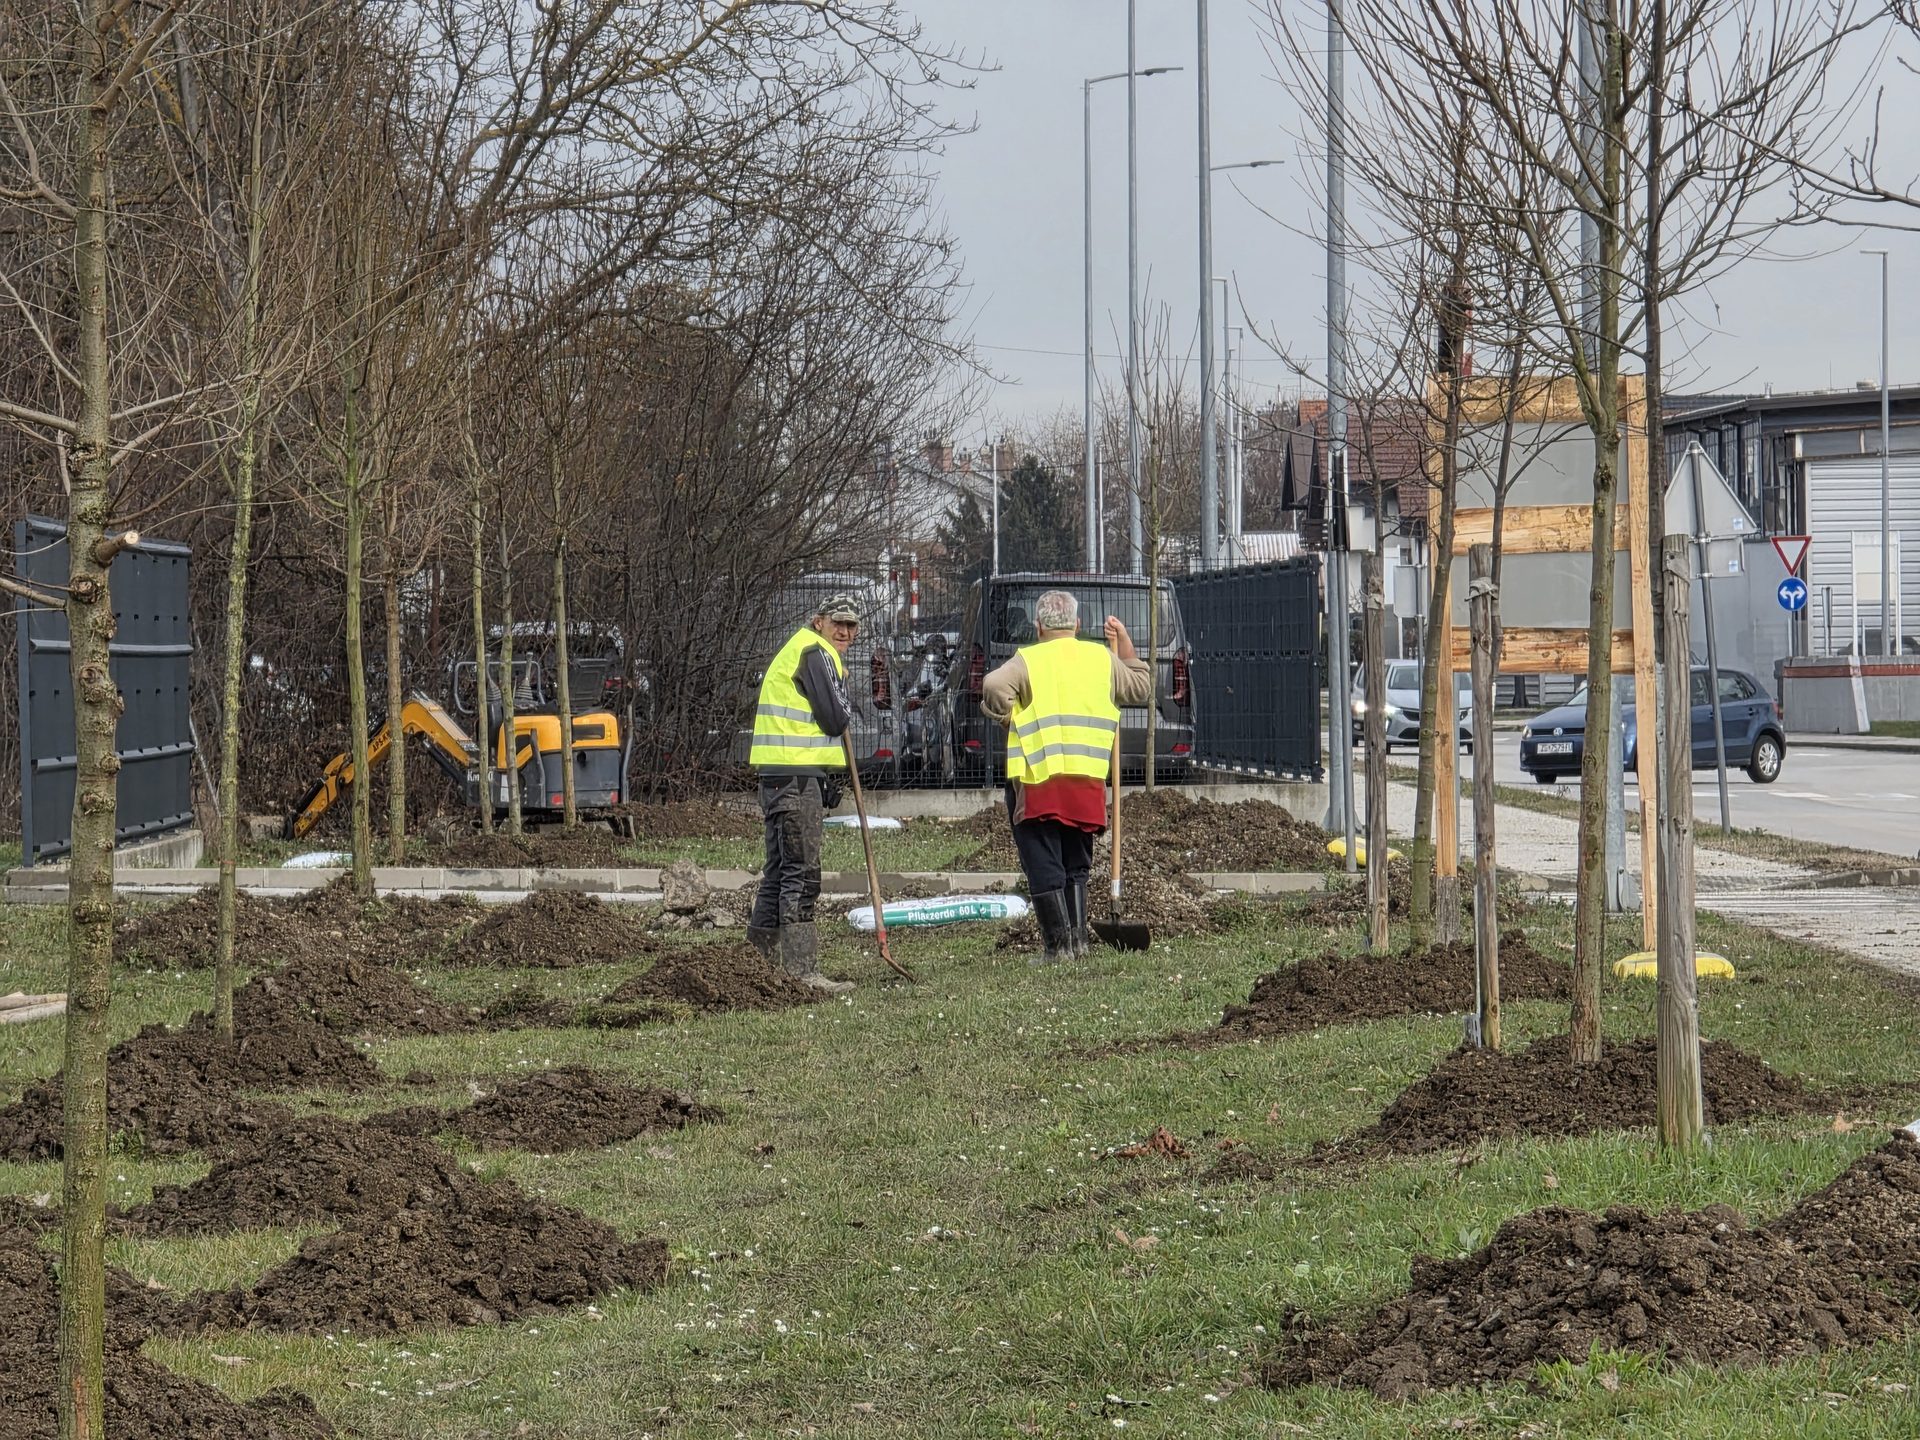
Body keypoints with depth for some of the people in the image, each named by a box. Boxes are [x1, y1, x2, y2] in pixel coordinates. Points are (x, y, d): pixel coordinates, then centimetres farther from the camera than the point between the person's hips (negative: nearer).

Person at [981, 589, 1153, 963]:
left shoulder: (1027, 661, 0)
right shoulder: (1102, 658, 10)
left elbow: (993, 687, -18)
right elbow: (1140, 689, 25)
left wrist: (1007, 718, 0)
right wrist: (1125, 644, 30)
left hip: (1037, 778, -4)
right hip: (1087, 780, 4)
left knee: (1044, 868, 0)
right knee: (1076, 865, 18)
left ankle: (1058, 943, -4)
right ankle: (1079, 939, 14)